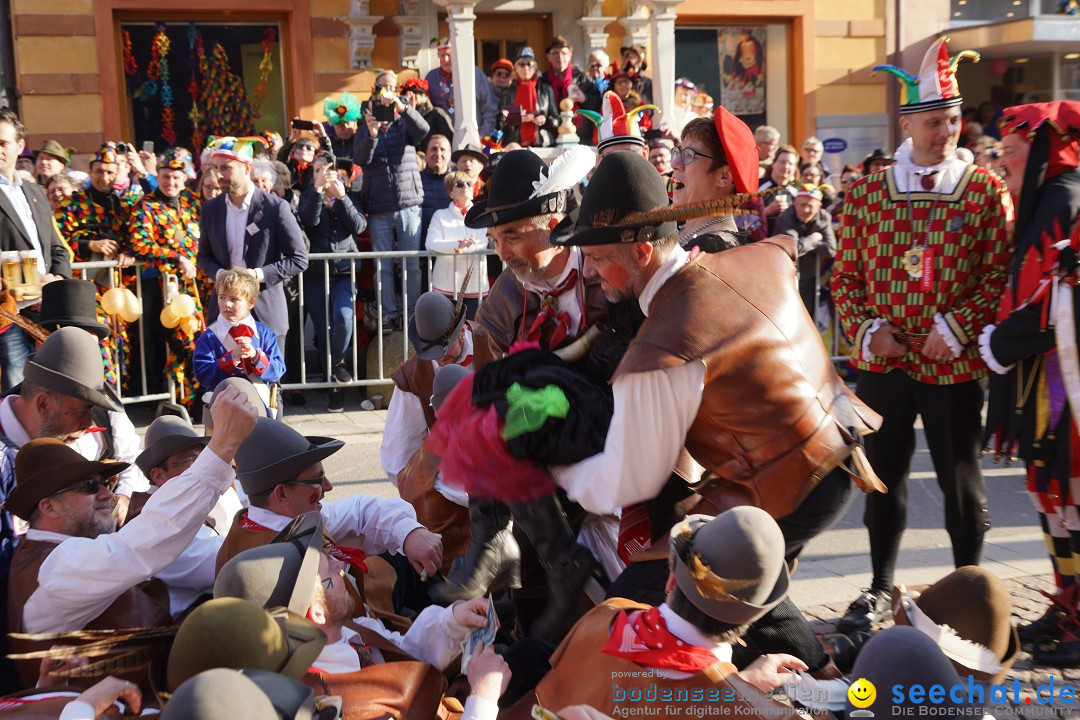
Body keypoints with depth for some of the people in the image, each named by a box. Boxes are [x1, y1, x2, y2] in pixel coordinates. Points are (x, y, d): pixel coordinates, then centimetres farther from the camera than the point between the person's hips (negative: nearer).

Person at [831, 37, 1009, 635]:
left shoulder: (987, 192, -1)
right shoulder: (866, 193, 3)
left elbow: (1002, 275, -3)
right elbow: (844, 276, 7)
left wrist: (956, 327, -15)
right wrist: (866, 330, -7)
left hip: (954, 363, -2)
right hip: (881, 362, 2)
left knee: (961, 480, 8)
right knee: (884, 475, 12)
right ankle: (880, 588, 27)